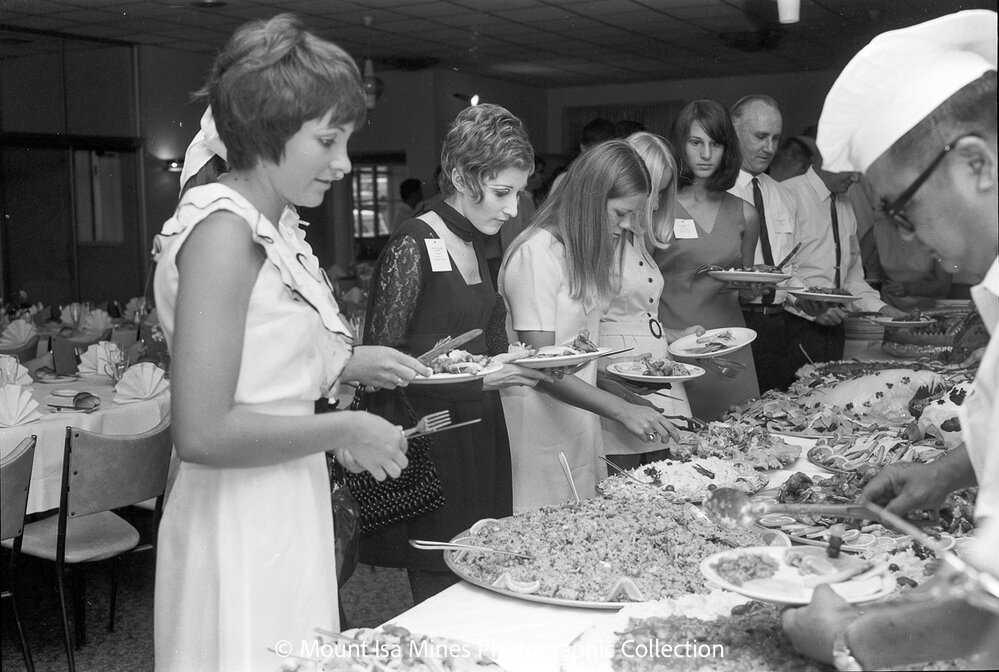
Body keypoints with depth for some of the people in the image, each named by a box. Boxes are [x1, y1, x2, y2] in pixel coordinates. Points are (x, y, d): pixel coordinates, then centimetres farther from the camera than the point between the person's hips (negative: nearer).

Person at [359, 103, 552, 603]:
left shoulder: (475, 245, 12)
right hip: (427, 444, -8)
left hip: (479, 441, 8)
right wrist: (477, 377, -21)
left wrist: (530, 363, 6)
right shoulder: (412, 247, -14)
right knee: (442, 595, 0)